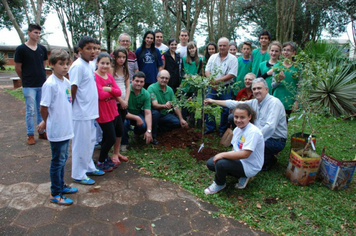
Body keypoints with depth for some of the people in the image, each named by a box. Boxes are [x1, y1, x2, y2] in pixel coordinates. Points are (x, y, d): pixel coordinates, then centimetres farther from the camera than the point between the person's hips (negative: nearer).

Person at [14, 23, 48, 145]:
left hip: (42, 84, 4)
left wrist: (40, 77, 11)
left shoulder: (42, 49, 6)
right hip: (29, 86, -4)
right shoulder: (21, 49, -6)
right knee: (30, 111, 2)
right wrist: (26, 79, 8)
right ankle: (30, 135, 13)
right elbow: (17, 68, -1)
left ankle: (42, 132, 23)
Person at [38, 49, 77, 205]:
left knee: (63, 159, 20)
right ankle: (55, 194, 20)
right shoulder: (50, 84, -19)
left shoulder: (66, 82, 5)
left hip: (66, 129, 7)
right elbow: (44, 108, -16)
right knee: (57, 161, 5)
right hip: (56, 131, -7)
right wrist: (46, 122, 1)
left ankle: (61, 186, 37)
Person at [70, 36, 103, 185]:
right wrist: (76, 109, -15)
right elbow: (73, 89, -18)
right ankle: (78, 175, 18)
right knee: (81, 144, 3)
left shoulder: (88, 65, 11)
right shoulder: (78, 66, -16)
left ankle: (88, 167, 36)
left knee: (90, 142, 20)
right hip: (81, 114, -9)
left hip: (90, 112, 9)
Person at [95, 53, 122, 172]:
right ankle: (100, 162, 16)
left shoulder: (110, 76, 8)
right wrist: (112, 92, -7)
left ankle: (105, 158, 34)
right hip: (103, 114, -7)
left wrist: (108, 89, -18)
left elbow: (119, 92, -1)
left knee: (107, 137, 17)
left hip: (113, 111, 7)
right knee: (111, 138, -3)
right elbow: (101, 95, -23)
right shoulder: (95, 77, -15)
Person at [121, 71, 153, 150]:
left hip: (138, 114, 3)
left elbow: (148, 113, -16)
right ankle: (124, 143, -5)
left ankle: (137, 133, 16)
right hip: (126, 114, -3)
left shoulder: (146, 94, -11)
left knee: (144, 125, -27)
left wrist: (149, 131, -28)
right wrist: (137, 118, -27)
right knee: (124, 122, -37)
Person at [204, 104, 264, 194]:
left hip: (250, 167, -9)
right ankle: (241, 176, 8)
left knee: (220, 163, -30)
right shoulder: (237, 129, 3)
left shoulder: (253, 132, -24)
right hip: (238, 159, 9)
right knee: (210, 163, 2)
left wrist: (223, 154, -25)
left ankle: (219, 184, 4)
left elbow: (245, 154, -30)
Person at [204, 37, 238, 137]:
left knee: (225, 109, 1)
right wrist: (212, 81, -12)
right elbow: (207, 71, 6)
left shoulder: (233, 59, -2)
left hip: (225, 88, -3)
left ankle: (223, 130, 17)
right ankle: (210, 128, 18)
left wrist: (218, 80, -17)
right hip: (212, 87, 4)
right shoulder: (213, 57, 11)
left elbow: (232, 74, -12)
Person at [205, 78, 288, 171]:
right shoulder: (255, 102, 4)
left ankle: (269, 160, 1)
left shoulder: (274, 103, -19)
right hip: (261, 136, 8)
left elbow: (270, 127, -30)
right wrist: (213, 101, 11)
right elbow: (235, 104, 9)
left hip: (276, 141, -8)